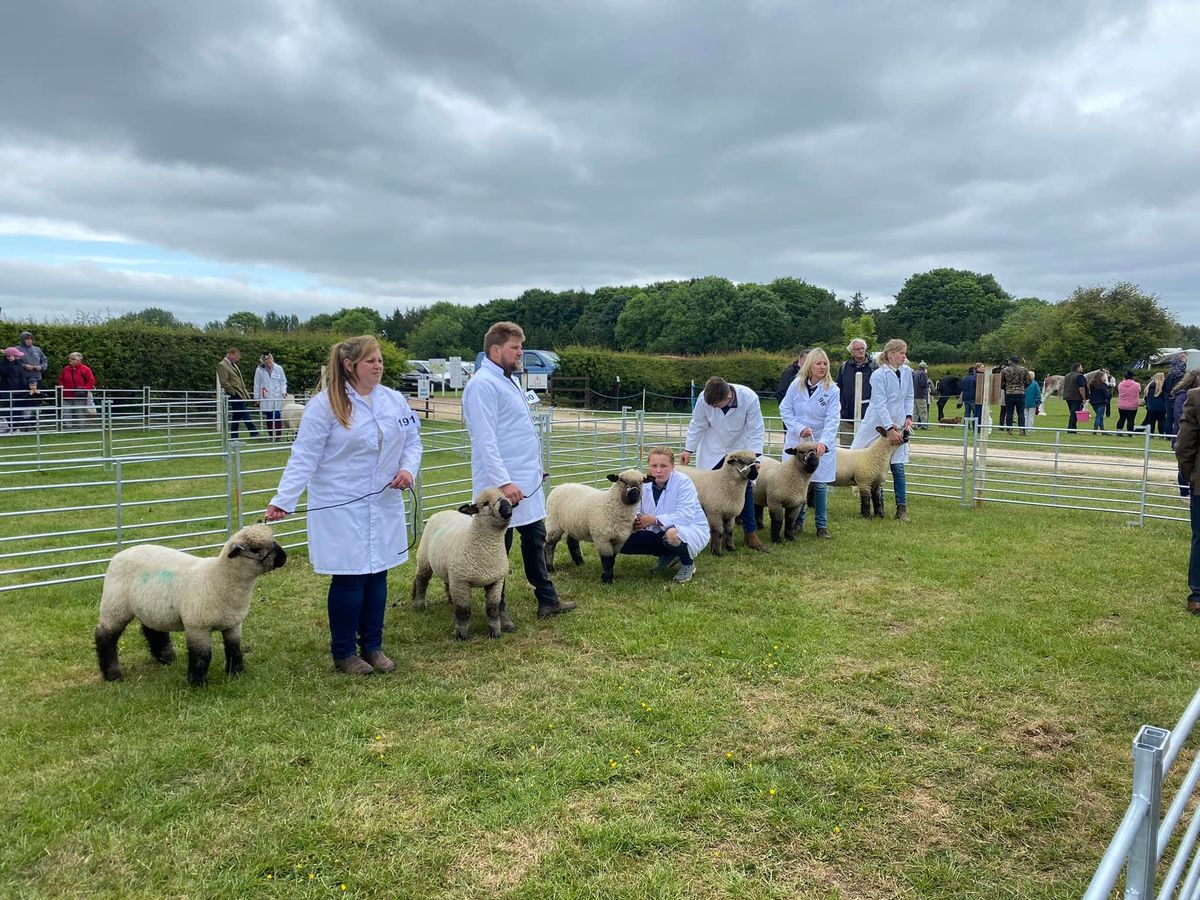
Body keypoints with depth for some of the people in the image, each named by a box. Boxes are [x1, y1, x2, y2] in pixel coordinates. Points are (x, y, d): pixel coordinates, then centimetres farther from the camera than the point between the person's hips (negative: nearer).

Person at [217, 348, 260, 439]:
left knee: (236, 416, 10)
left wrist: (245, 392, 14)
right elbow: (224, 382, -16)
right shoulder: (222, 365, -10)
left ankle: (234, 437, 14)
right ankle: (254, 433, -7)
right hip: (235, 396, -9)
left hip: (241, 394, 9)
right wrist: (234, 393, -15)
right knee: (245, 415, -9)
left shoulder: (233, 365, 19)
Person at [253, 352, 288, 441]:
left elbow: (283, 381, 10)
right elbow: (257, 385, 6)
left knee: (277, 416, -11)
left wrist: (283, 391, -4)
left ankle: (278, 434, -6)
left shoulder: (279, 368, 1)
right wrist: (257, 398, 6)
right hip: (265, 398, 1)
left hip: (277, 397, -1)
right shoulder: (259, 370, 0)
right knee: (268, 417, 1)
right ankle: (271, 435, 8)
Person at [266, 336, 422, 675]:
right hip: (341, 507, -5)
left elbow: (412, 441, 11)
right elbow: (304, 456, -12)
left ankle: (372, 646, 26)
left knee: (377, 575, 10)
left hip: (384, 505, 5)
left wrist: (408, 469, -9)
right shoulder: (325, 404, -11)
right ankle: (343, 653, 18)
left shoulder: (395, 400, 5)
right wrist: (283, 500, -17)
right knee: (349, 579, 0)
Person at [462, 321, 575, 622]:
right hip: (503, 484, -10)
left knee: (535, 539, 15)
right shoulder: (483, 385, -16)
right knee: (499, 547, 3)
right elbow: (485, 440, -23)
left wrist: (534, 469, 22)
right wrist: (503, 482, -27)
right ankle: (498, 610, 16)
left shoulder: (510, 380, 15)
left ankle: (547, 600, 25)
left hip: (527, 480, 10)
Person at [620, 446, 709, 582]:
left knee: (672, 535, -41)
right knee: (624, 542, -8)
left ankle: (688, 565, -6)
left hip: (691, 530, -6)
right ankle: (669, 555, 12)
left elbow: (686, 516, -31)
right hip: (660, 534, 6)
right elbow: (639, 511, 1)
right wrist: (636, 521, -24)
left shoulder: (683, 482, -20)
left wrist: (655, 520, -32)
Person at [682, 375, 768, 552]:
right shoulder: (705, 399, -26)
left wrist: (754, 456, -22)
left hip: (739, 449, 0)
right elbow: (697, 425, -9)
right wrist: (689, 450, -7)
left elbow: (755, 431, -18)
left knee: (746, 488, 1)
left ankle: (751, 534, 10)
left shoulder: (750, 398, -29)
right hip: (713, 450, 0)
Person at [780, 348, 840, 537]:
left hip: (822, 444, -2)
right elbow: (785, 410, 0)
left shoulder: (832, 390, -8)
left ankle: (822, 525, 12)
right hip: (796, 441, 2)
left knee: (820, 484, 0)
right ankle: (797, 522, 21)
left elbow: (832, 420, -16)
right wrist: (799, 429, -15)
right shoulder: (796, 385, -2)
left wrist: (824, 442, -30)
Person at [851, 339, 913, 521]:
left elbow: (909, 397, 16)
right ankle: (878, 501, 24)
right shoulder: (878, 375, -14)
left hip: (898, 425, 4)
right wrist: (889, 429, -23)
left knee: (898, 467, 0)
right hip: (878, 424, -3)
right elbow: (880, 404, -19)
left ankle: (901, 508, 5)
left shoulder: (907, 372, 3)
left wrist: (908, 416, 2)